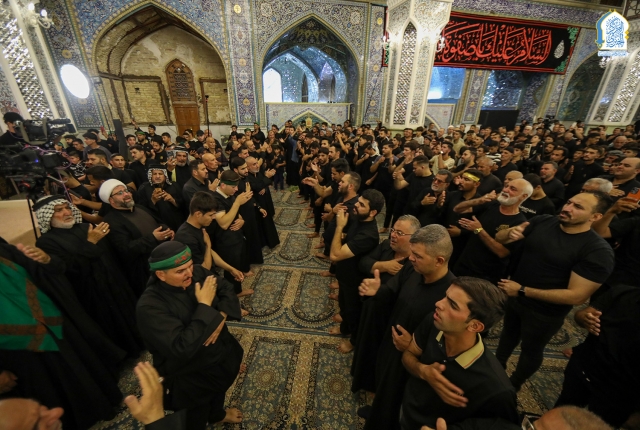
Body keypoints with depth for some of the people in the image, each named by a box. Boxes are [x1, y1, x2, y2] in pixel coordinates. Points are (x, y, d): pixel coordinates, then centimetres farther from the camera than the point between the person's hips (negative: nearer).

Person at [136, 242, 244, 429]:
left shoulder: (197, 272, -18)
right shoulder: (150, 307, -32)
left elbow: (227, 289, -8)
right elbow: (182, 349, -37)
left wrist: (221, 317, -25)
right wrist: (204, 305, -36)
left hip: (219, 353, 6)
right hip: (191, 376, -6)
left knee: (219, 388, 35)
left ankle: (217, 414, 67)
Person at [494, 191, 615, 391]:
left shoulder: (598, 251, -24)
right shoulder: (542, 221, -11)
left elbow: (577, 296, -26)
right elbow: (498, 238, -7)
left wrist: (522, 291, -27)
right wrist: (510, 234, -30)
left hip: (545, 312, -4)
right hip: (512, 296, 4)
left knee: (530, 349, 22)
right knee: (509, 334, 28)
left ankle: (514, 384, 50)